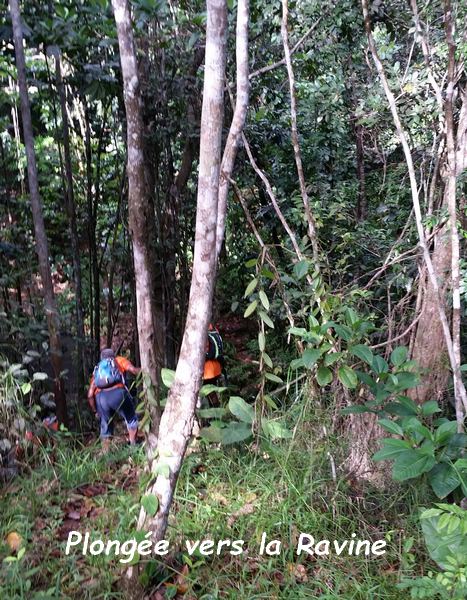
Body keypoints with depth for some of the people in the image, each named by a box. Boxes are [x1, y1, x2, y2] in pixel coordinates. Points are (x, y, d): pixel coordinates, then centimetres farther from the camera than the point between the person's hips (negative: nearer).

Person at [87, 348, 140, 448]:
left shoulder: (97, 369, 31)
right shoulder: (119, 360, 25)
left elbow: (90, 395, 21)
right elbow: (133, 370, 4)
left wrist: (95, 411, 29)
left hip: (100, 397, 3)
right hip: (117, 393, -3)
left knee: (105, 427, 17)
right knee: (131, 420, 15)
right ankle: (133, 446, 10)